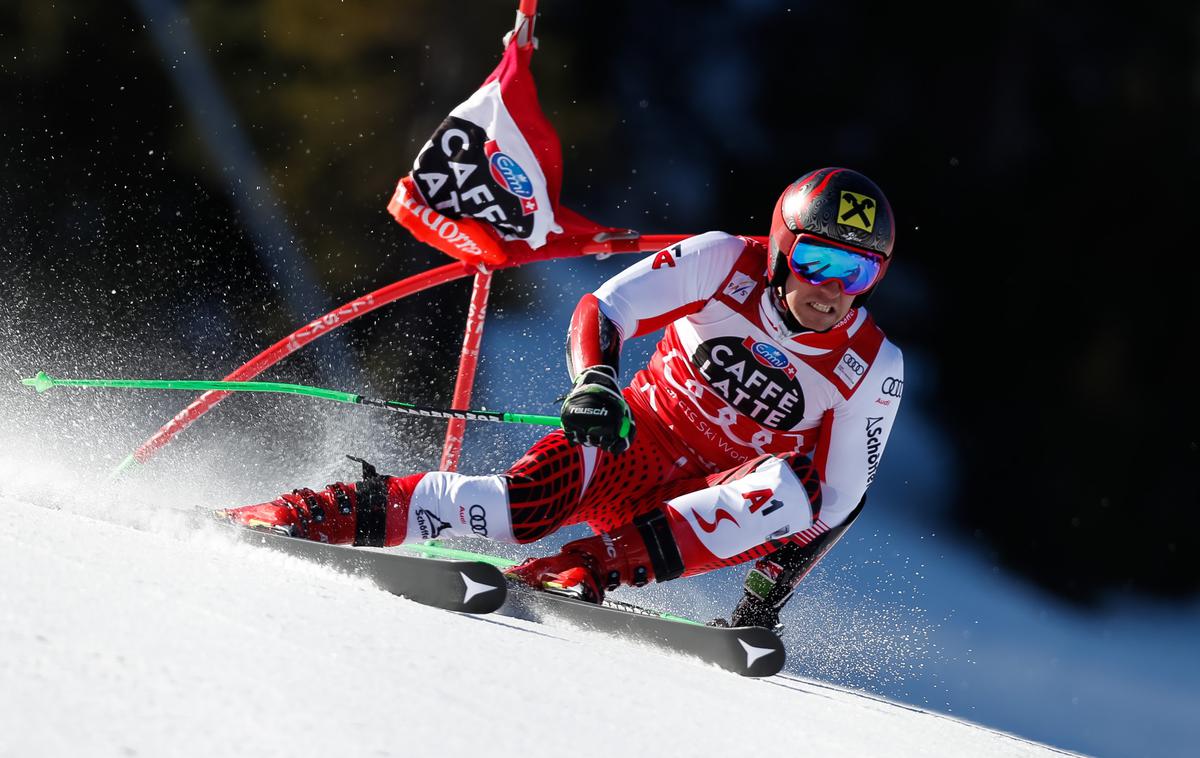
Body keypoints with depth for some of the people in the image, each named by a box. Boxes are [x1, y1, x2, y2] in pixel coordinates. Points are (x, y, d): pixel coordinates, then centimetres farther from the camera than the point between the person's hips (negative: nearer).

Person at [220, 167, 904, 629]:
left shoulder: (872, 371, -11)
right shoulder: (726, 263, -13)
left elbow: (840, 499, -7)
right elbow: (604, 310, -19)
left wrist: (767, 597, -20)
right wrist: (595, 381, -42)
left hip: (718, 503, 1)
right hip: (632, 443, -1)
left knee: (790, 487, -33)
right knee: (528, 501, -31)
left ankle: (588, 567, -39)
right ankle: (326, 513, -24)